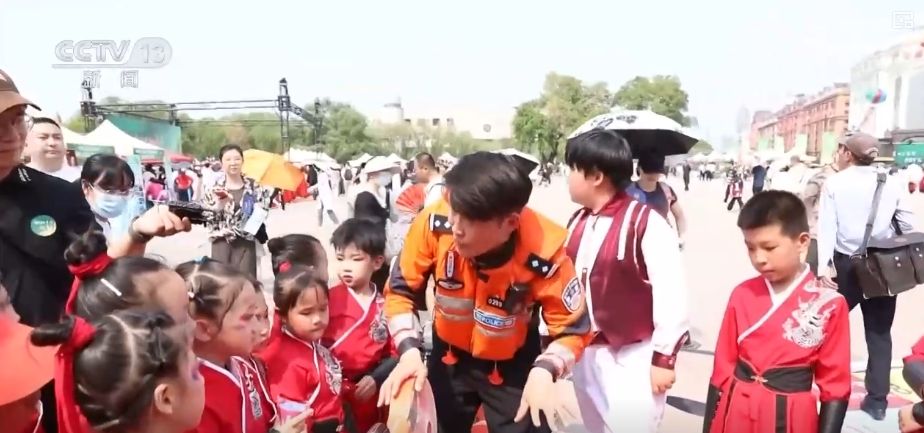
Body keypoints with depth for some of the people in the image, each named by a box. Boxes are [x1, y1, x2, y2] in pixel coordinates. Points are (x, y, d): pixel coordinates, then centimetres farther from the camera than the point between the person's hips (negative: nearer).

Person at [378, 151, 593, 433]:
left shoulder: (545, 252, -32)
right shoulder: (434, 223, -28)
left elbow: (572, 329, -18)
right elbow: (401, 290, -12)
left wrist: (544, 370, -37)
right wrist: (410, 350, -25)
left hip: (513, 365, -2)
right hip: (449, 356, 2)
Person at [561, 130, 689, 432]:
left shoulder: (646, 223, -17)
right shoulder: (578, 223, 5)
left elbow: (671, 294, -17)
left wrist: (663, 357, -14)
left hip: (633, 357, -7)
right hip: (585, 353, 7)